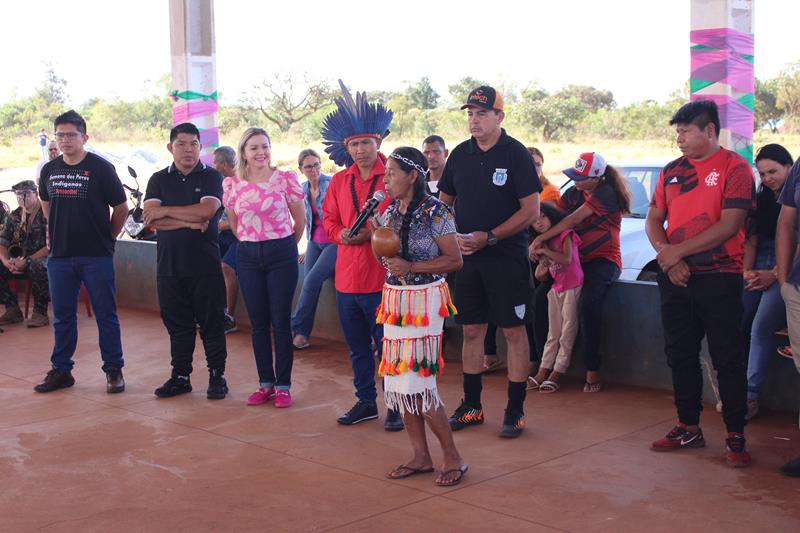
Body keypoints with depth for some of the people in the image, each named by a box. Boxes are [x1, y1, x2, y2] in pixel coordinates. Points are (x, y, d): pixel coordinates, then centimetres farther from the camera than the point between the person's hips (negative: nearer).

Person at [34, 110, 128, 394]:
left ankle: (113, 370, 10)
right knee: (62, 316, 10)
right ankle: (61, 370, 19)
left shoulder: (101, 168, -6)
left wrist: (107, 237, 6)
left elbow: (121, 207, 1)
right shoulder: (49, 170, 7)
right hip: (59, 255, 4)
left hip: (96, 256, -4)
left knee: (106, 315, 2)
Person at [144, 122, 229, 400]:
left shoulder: (211, 177, 2)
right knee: (177, 324, 9)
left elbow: (206, 210, -16)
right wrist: (189, 222, -14)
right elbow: (151, 219, -4)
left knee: (211, 322, 2)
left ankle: (217, 376, 12)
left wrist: (166, 211, -8)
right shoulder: (159, 179, 10)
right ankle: (180, 376, 19)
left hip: (205, 265, -3)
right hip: (169, 264, 3)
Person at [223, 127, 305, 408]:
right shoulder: (231, 184, 2)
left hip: (281, 254, -3)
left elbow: (300, 221, 3)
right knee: (258, 323, 8)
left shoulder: (286, 179, -6)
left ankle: (283, 385, 10)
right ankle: (265, 383, 19)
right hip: (247, 256, 3)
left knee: (281, 323, 0)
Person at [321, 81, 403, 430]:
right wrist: (341, 234, -6)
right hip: (347, 279, 6)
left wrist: (373, 233, -20)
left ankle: (396, 407, 14)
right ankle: (366, 402, 30)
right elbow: (328, 218, 16)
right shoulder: (340, 181, 10)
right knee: (357, 348, 16)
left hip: (383, 278, -5)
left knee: (387, 347, 1)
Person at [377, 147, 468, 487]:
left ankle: (453, 458, 5)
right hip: (395, 299, 8)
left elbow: (454, 260, -12)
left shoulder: (435, 212, -12)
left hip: (424, 301, -7)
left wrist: (411, 267, -18)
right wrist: (375, 233, -1)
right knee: (398, 379, 7)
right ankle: (420, 456, 18)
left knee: (416, 382, -9)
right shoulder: (390, 212, 10)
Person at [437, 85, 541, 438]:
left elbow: (531, 211, -11)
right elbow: (444, 203, 15)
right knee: (471, 330, 10)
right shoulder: (460, 154, 9)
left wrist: (489, 237, -16)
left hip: (507, 256, -5)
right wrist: (454, 237, -4)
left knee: (514, 331, 0)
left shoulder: (516, 154, -6)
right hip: (467, 256, 5)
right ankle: (471, 406, 21)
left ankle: (515, 410, 9)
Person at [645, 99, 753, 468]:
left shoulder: (735, 168, -6)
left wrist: (677, 251, -14)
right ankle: (689, 428, 22)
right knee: (680, 355, 10)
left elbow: (729, 225, -15)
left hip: (719, 276, -6)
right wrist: (666, 255, -7)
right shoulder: (672, 170, 12)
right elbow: (653, 220, 12)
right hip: (675, 277, 6)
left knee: (728, 359, -1)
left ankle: (736, 437, 7)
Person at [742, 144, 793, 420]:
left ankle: (750, 395, -20)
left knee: (762, 326, -24)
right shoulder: (761, 199, 18)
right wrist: (747, 272, 0)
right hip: (758, 269, 5)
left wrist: (774, 274, -13)